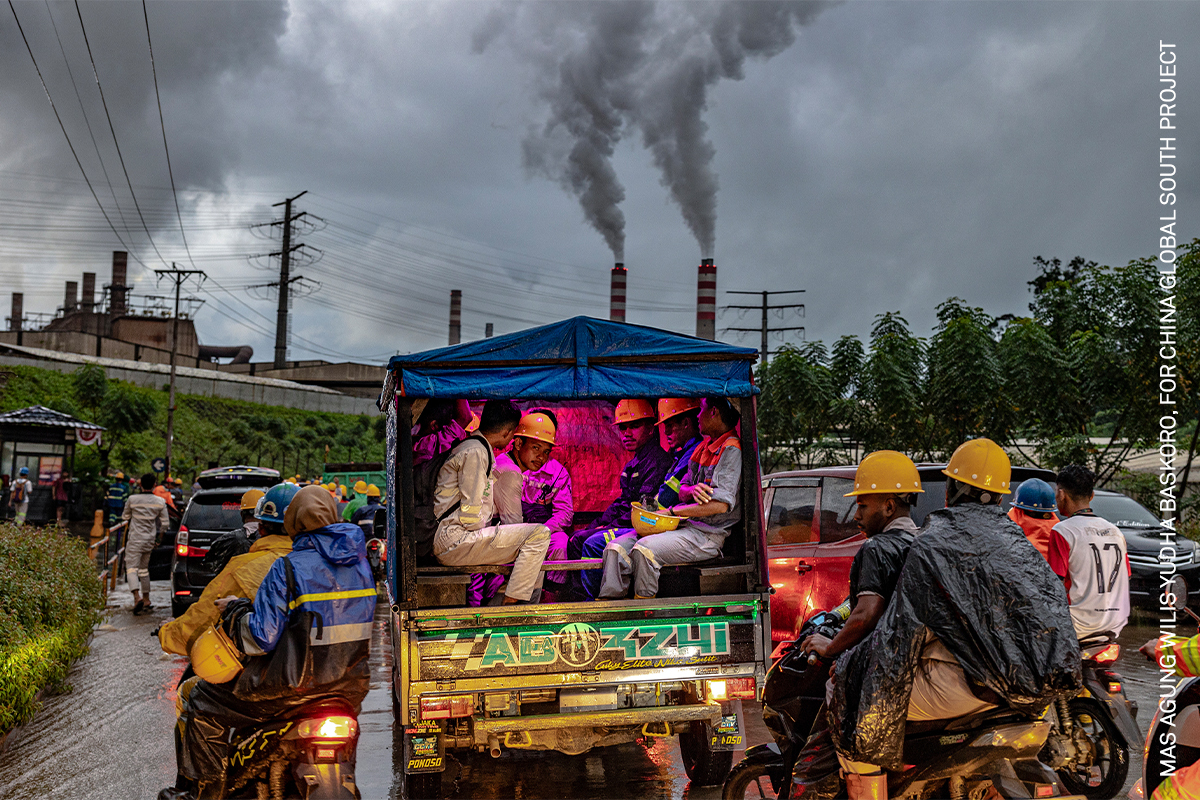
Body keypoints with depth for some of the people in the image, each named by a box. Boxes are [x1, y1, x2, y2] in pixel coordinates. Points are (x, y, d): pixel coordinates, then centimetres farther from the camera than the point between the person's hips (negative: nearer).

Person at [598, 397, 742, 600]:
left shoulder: (731, 449, -9)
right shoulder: (704, 447, 20)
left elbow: (720, 505, -19)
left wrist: (672, 511, -11)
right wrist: (692, 490, -8)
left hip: (707, 535, -8)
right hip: (683, 526, 8)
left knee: (644, 549, -32)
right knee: (616, 548, -11)